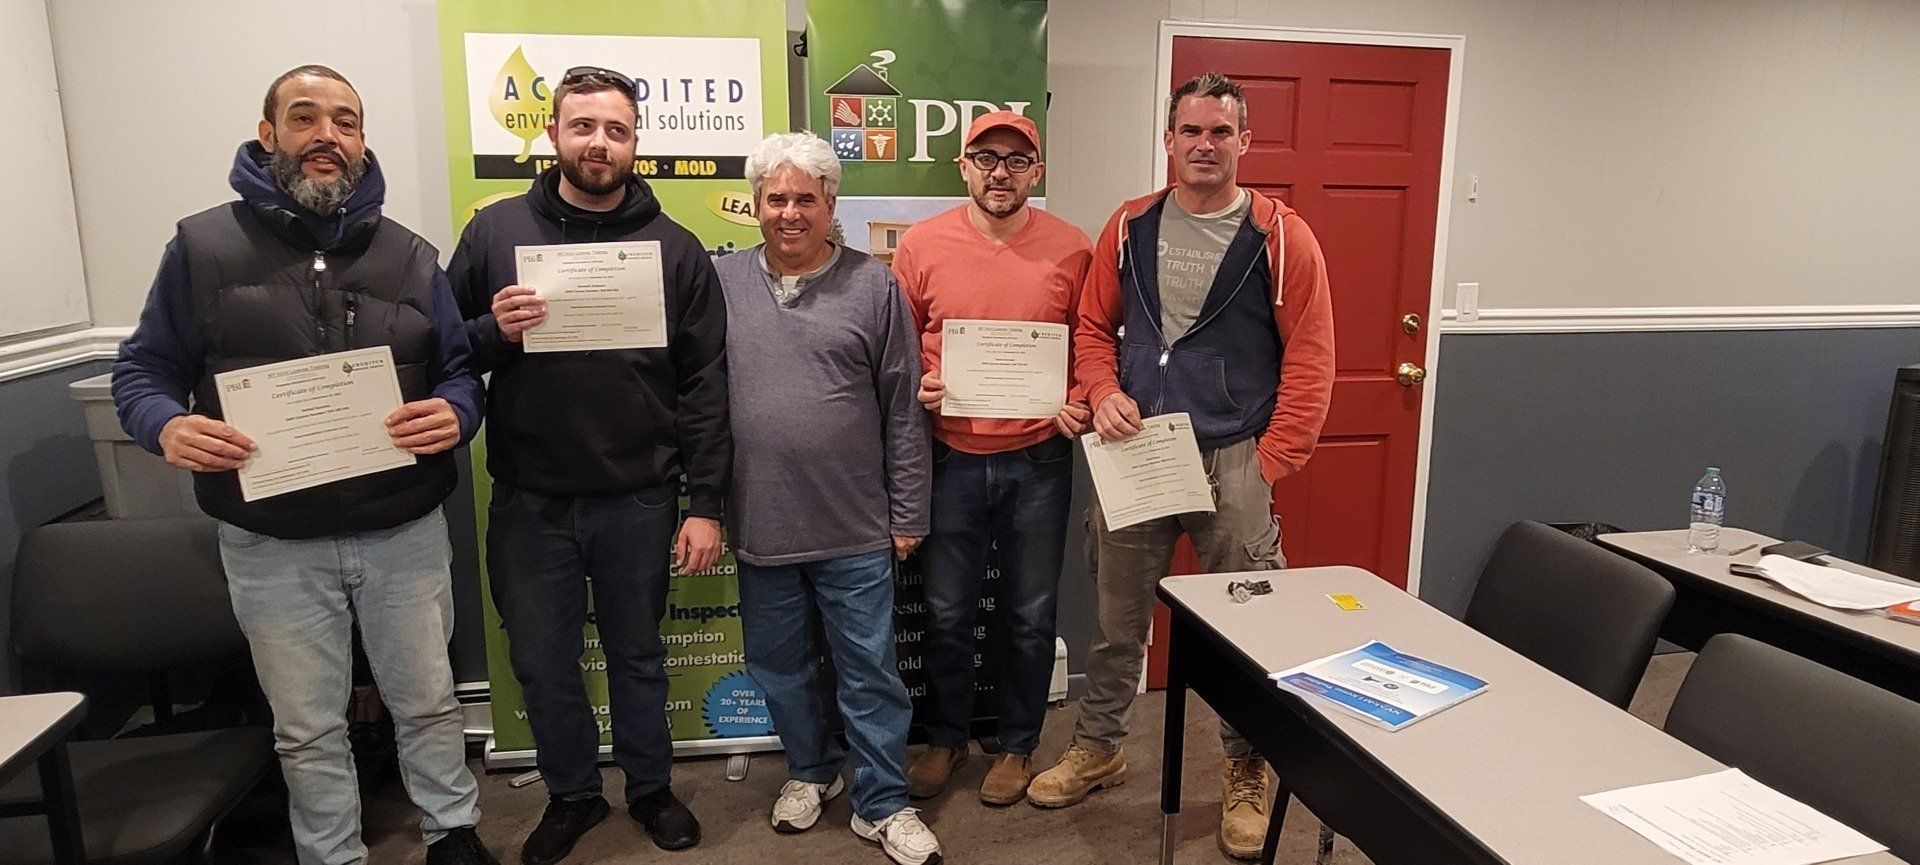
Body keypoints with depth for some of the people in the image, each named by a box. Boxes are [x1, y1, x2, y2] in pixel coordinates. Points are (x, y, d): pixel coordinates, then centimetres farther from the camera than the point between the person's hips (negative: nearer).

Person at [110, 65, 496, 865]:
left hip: (404, 534, 1)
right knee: (307, 730, 14)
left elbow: (459, 372, 5)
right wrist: (167, 426, -19)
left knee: (428, 703, 14)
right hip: (272, 545, -1)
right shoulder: (202, 245, 0)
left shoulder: (411, 256, 4)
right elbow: (142, 369, 3)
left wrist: (454, 415, -18)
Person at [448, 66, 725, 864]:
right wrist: (494, 332, -18)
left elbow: (704, 386, -3)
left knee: (638, 654, 16)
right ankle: (571, 794, 38)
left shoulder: (674, 248, -1)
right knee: (543, 662, 15)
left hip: (638, 500, -1)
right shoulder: (495, 230, 2)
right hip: (529, 500, 1)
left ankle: (650, 787, 38)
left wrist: (705, 505, -7)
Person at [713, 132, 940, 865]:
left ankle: (883, 803, 26)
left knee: (871, 672, 8)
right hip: (760, 526, 3)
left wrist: (907, 514, -2)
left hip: (858, 530, -2)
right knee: (781, 667, 18)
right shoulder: (722, 283, 2)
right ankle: (810, 771, 41)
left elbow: (904, 412, -2)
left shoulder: (873, 285, -2)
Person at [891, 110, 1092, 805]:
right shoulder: (922, 245, -3)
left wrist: (1080, 402, -10)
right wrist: (915, 386, -12)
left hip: (1038, 459, 0)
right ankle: (945, 739, 36)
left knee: (1030, 616, 13)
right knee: (946, 613, 13)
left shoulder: (1071, 250, -4)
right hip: (951, 456, 1)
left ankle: (1018, 744, 34)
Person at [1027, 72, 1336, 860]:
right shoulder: (1128, 227, 5)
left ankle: (1246, 774, 30)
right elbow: (1094, 327, 11)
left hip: (1234, 462, -2)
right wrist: (1103, 394, -7)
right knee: (1117, 617, 15)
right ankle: (1097, 747, 35)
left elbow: (1309, 359, -6)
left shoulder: (1281, 236, -4)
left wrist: (1270, 463, -10)